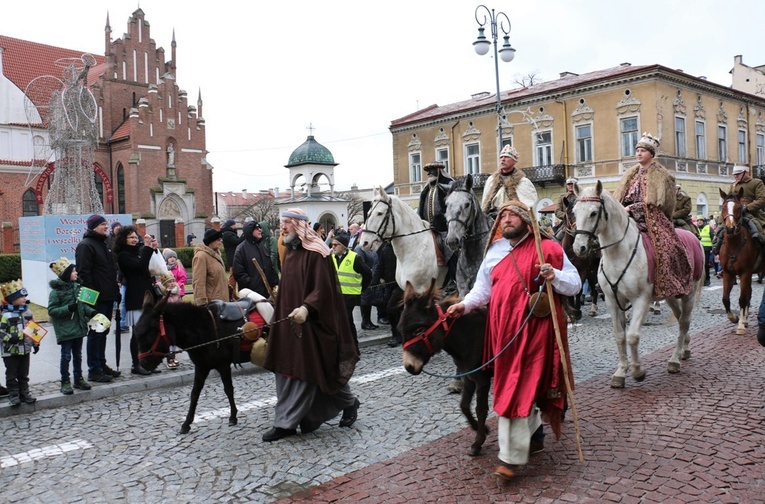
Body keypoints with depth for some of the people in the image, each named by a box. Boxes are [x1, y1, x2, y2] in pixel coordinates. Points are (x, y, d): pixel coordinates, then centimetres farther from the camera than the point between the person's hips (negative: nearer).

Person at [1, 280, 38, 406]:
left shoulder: (27, 311, 5)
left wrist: (36, 343, 13)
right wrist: (10, 338, -29)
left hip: (25, 349, 5)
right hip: (10, 351, -5)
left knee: (24, 374, 15)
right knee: (12, 375, 6)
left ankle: (25, 393, 24)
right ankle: (13, 396, 15)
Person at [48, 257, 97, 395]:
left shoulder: (76, 287, 6)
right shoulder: (56, 291, -13)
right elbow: (51, 310, -15)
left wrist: (92, 312, -1)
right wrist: (68, 308, -25)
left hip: (78, 327, 6)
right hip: (65, 330, -6)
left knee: (78, 355, 15)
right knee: (66, 356, 1)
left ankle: (78, 379, 26)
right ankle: (65, 382, 12)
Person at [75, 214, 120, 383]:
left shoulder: (103, 243, 18)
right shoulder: (86, 245, -11)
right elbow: (84, 272, -18)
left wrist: (115, 291, 18)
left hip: (107, 296, 9)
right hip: (97, 298, -9)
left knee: (103, 331, 15)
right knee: (96, 333, -3)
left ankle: (102, 365, 24)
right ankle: (94, 370, 4)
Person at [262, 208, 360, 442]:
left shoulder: (315, 252, -13)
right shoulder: (290, 251, 13)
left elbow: (322, 288, -22)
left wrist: (306, 308, -37)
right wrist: (280, 314, 18)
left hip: (310, 323, -8)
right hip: (288, 320, 8)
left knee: (304, 369, -3)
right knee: (286, 369, 7)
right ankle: (285, 422, 17)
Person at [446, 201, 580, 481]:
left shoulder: (547, 248, -3)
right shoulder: (494, 253, 13)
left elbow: (575, 284, -3)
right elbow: (483, 289, 13)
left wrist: (555, 276, -22)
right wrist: (465, 304, -4)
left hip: (532, 329, -6)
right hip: (503, 330, 6)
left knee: (518, 388, -7)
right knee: (513, 385, 16)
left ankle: (511, 456, -1)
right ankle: (535, 435, 37)